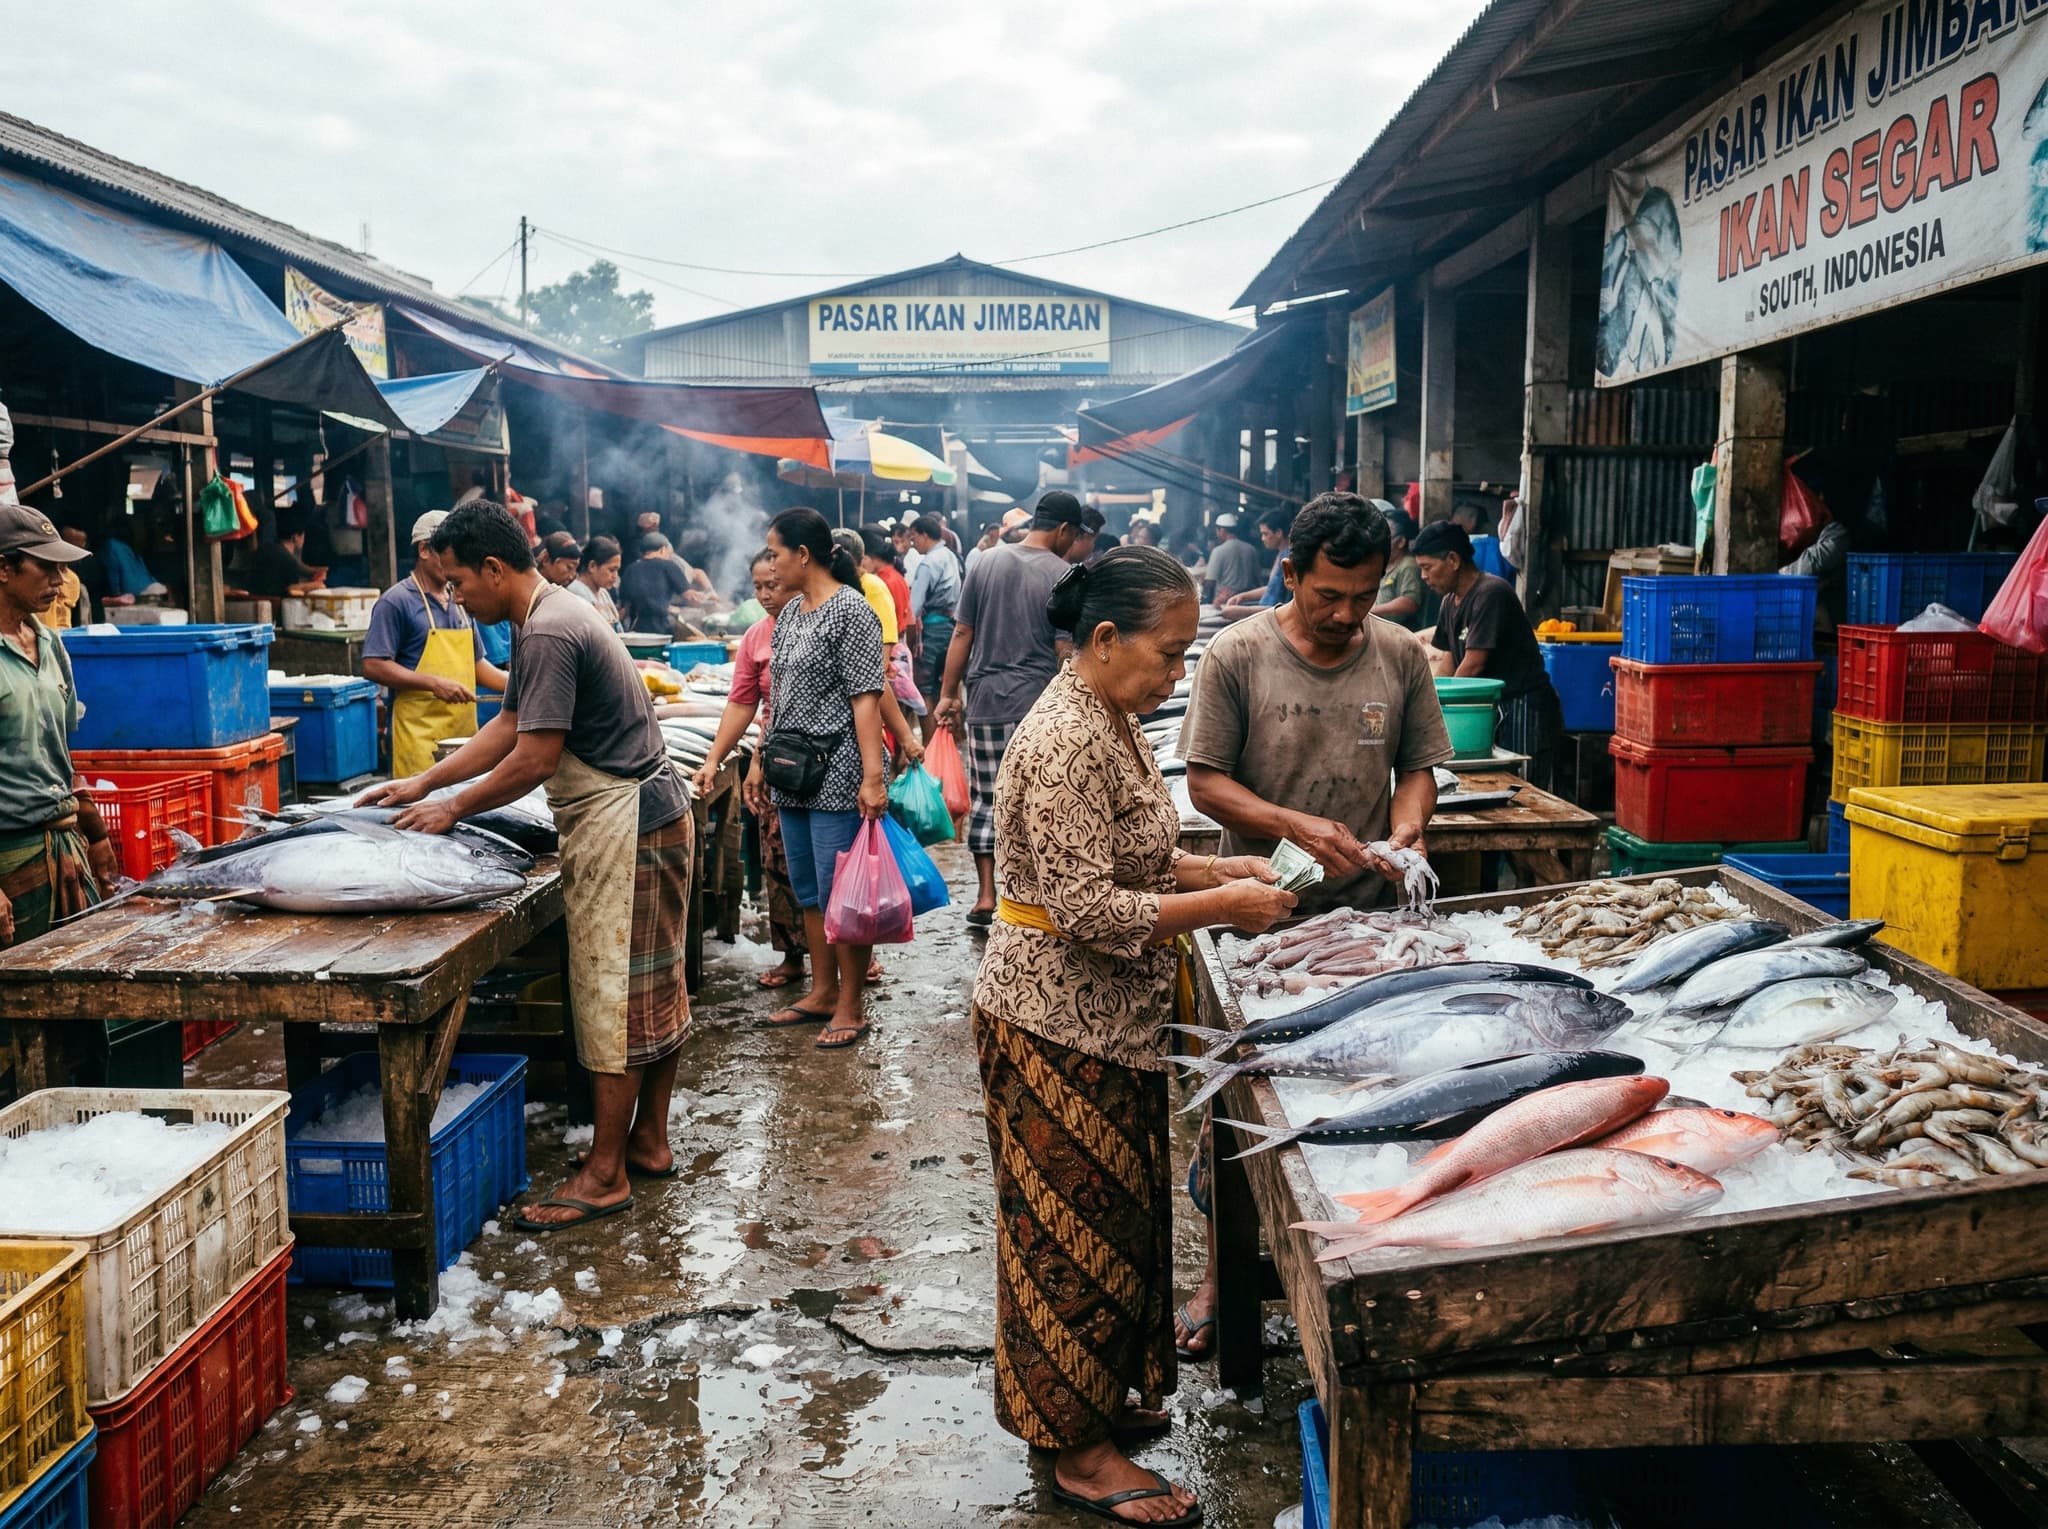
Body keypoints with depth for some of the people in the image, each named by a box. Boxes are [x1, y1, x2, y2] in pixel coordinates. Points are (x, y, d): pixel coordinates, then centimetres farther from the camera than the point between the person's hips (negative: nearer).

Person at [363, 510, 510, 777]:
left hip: (465, 731, 6)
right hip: (420, 735, -6)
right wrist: (433, 683, -18)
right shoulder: (396, 602, -5)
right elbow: (373, 666, -11)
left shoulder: (461, 602, 16)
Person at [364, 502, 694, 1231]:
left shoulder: (548, 634, -20)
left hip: (623, 824, -11)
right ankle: (648, 1141, 26)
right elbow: (507, 727, 18)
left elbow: (534, 759, -21)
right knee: (653, 987, 15)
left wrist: (453, 809, -8)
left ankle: (606, 1173, 4)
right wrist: (423, 783, 14)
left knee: (613, 993, -4)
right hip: (652, 813, 11)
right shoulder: (547, 617, 13)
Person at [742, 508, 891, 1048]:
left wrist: (873, 775, -22)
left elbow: (866, 697, -17)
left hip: (837, 776, -9)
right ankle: (822, 992, 28)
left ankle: (850, 1007, 9)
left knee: (839, 894, -3)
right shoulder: (790, 613, 14)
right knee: (808, 891, 16)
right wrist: (760, 762, 17)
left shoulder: (850, 610, -11)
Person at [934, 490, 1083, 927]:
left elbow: (962, 635, 6)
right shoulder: (1061, 575, -6)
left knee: (987, 799, 10)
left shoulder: (986, 562, 6)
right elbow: (1065, 653, -9)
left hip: (985, 702, 4)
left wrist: (948, 695, 12)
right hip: (1039, 706, -3)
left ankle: (985, 897, 10)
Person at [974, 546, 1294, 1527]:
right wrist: (1222, 907, -20)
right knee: (1076, 1228, 3)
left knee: (1117, 1215, 20)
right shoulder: (1065, 743, -24)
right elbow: (1087, 911, -27)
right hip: (1058, 1024, -10)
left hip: (1110, 1016, 10)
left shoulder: (1112, 721, 8)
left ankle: (1098, 1393, 37)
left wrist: (1214, 869, 3)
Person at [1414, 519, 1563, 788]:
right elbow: (1448, 662, 13)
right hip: (1494, 708, 9)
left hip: (1525, 712, -9)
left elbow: (1473, 665, -19)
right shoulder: (1451, 602, 11)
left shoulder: (1490, 593, -17)